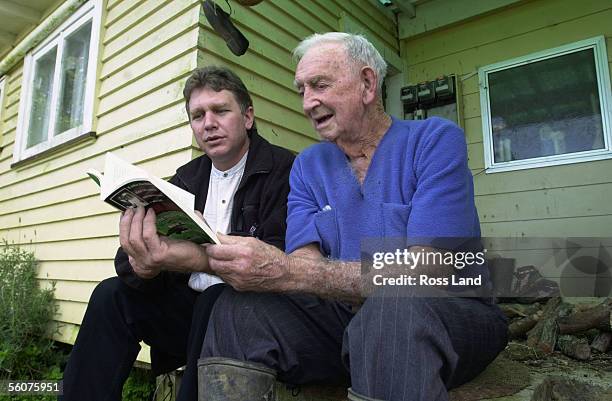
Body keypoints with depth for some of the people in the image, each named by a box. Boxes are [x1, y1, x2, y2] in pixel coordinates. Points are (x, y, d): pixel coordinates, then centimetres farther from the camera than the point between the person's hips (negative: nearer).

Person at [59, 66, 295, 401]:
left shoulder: (282, 169, -9)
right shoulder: (186, 178, 9)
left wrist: (199, 258, -37)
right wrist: (143, 263, -22)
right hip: (191, 306, 6)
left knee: (216, 299, -33)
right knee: (111, 295, -7)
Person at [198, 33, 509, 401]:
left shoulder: (436, 140, -10)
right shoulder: (308, 166, 6)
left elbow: (426, 274, -24)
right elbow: (307, 263, -7)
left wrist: (286, 272, -33)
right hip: (348, 314, 4)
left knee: (395, 304, -37)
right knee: (241, 306, -20)